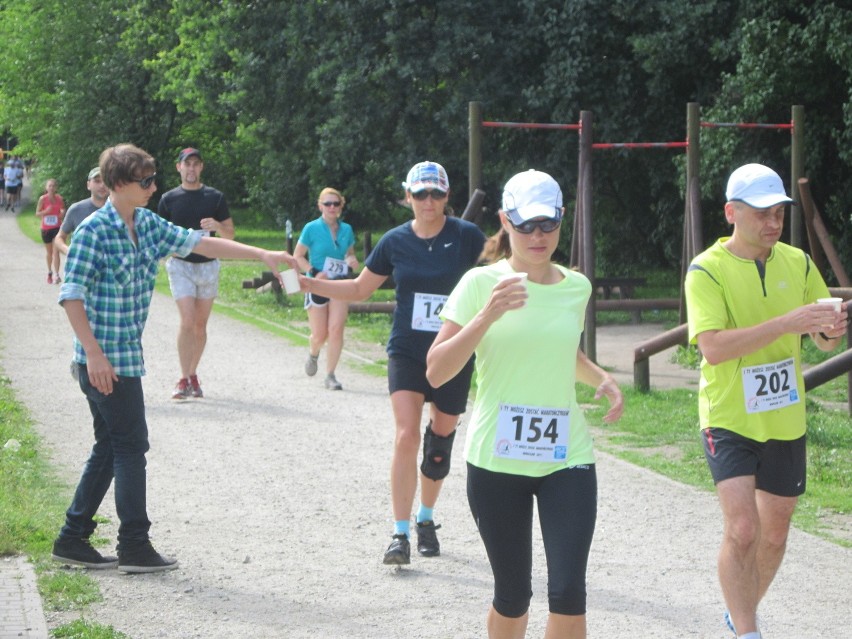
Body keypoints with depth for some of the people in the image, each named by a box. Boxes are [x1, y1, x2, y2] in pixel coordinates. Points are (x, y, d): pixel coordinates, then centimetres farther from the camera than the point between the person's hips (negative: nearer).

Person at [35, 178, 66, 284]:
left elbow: (63, 210, 9)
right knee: (49, 252, 15)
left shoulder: (59, 198, -3)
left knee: (56, 252, -13)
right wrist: (46, 211, -23)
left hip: (57, 227, -1)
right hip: (46, 228, 1)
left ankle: (57, 275, -16)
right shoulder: (43, 199, -7)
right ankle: (50, 272, 34)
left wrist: (63, 213, -15)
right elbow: (37, 214, -4)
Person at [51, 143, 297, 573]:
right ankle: (134, 547, 4)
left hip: (126, 357, 9)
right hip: (104, 360, -9)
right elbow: (71, 294, -16)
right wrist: (94, 353, -22)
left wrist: (262, 255, 2)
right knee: (131, 447, -3)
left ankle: (73, 539, 19)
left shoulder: (147, 224, 9)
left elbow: (199, 243, 9)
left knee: (111, 448, 12)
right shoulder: (94, 230, -14)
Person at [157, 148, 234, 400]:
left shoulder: (215, 197, 3)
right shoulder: (169, 199, 2)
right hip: (180, 265, -2)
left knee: (200, 325, 8)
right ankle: (184, 379, -11)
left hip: (208, 266, 2)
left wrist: (217, 225, -14)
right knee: (187, 321, -14)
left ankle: (193, 374, 22)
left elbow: (230, 235, 6)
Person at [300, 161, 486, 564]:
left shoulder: (467, 237, -6)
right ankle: (400, 534, -11)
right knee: (406, 436, -13)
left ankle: (426, 520, 31)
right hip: (407, 352, 0)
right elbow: (359, 289, 10)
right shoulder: (396, 242, 0)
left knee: (441, 438, 11)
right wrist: (308, 284, 1)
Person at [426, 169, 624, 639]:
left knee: (568, 593, -10)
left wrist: (601, 378, 6)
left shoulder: (576, 287, 6)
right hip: (497, 460, -2)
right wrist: (487, 316, -23)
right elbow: (436, 372, -12)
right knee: (513, 595, 8)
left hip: (566, 458, 2)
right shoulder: (482, 283, -6)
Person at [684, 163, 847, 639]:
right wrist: (788, 322, -32)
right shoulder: (708, 270, -12)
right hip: (730, 419, -5)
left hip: (786, 421, 5)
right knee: (743, 530, -17)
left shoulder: (798, 263, 2)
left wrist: (832, 330, -15)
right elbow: (713, 346, -25)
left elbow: (822, 340, 10)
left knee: (775, 532, 15)